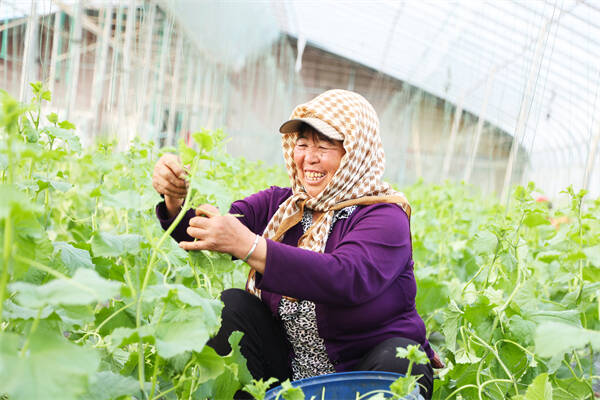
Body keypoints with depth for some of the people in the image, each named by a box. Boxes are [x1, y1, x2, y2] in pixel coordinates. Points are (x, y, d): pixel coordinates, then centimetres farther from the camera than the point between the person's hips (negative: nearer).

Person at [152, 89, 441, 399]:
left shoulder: (385, 217, -15)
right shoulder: (279, 205, 3)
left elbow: (347, 280, -35)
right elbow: (202, 234, -9)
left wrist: (249, 246, -42)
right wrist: (176, 199, -30)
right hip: (289, 368, 4)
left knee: (397, 359, -34)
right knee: (231, 306, -14)